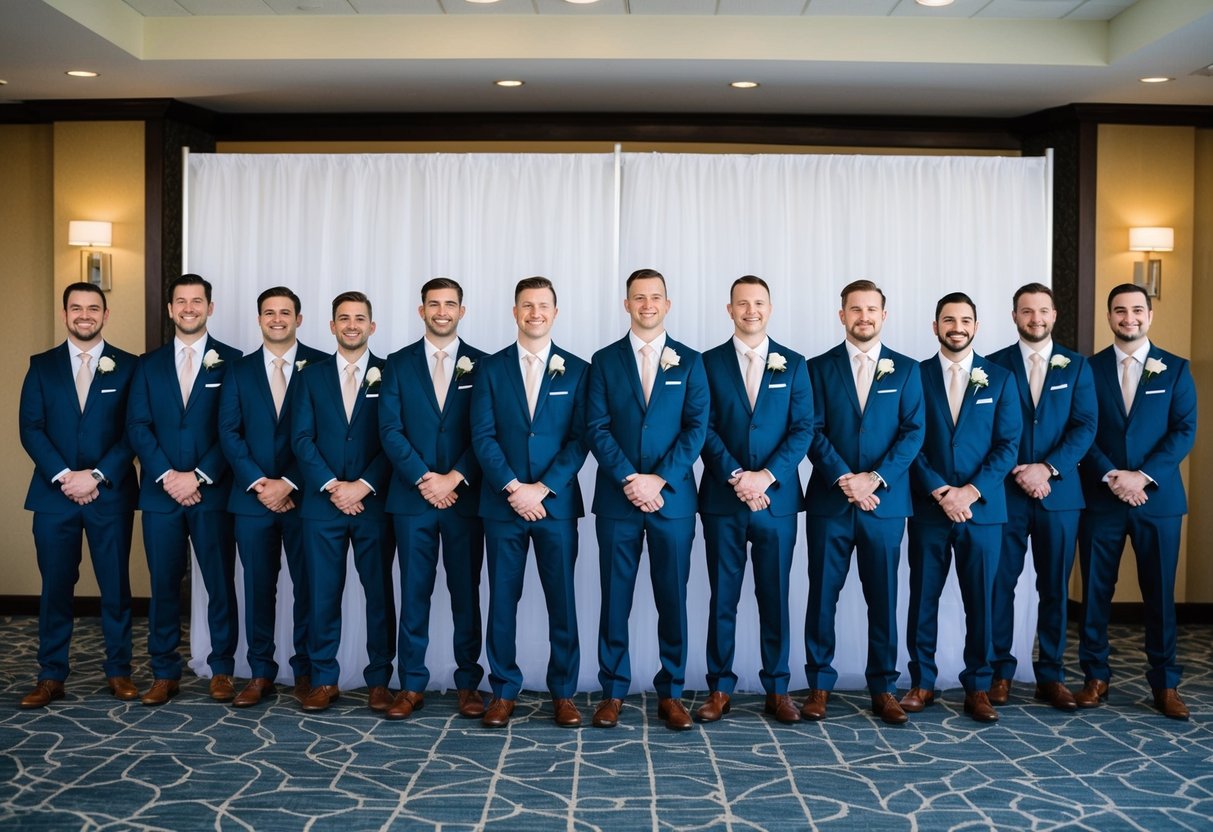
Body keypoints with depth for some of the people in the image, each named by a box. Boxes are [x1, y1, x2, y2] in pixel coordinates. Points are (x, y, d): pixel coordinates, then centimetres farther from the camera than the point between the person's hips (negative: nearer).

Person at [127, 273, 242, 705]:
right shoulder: (149, 364, 12)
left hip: (213, 492, -2)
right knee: (164, 585, 6)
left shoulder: (231, 361, 3)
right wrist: (167, 476, -10)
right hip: (160, 492, 2)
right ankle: (165, 674, 16)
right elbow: (137, 426, 3)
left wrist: (199, 476, -12)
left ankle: (222, 670, 14)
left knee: (220, 585, 3)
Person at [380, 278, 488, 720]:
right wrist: (423, 479, -11)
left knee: (466, 594, 5)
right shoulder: (398, 364, 7)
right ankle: (411, 686, 12)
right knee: (414, 593, 4)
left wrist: (454, 479, -11)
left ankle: (468, 684, 14)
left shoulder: (481, 365, 5)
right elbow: (390, 430, -1)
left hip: (465, 497, 0)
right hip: (412, 497, 1)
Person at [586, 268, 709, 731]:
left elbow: (697, 427, -1)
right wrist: (629, 479, -14)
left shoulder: (689, 362, 7)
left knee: (672, 598, 4)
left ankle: (670, 694, 15)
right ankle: (613, 692, 15)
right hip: (617, 499, 0)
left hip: (672, 498, 0)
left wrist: (660, 480, -12)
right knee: (615, 598, 5)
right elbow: (596, 428, -1)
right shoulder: (605, 361, 7)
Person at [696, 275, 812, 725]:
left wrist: (767, 476, -12)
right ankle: (719, 688, 14)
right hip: (722, 500, 0)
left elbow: (802, 429, 1)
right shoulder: (709, 363, 5)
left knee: (775, 596, 6)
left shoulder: (793, 364, 8)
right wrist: (736, 477, -13)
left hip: (777, 498, 1)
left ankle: (777, 689, 16)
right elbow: (705, 430, -1)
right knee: (722, 597, 5)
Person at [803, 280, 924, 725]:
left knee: (883, 599, 5)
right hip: (829, 501, 0)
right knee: (822, 596, 3)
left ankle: (883, 688, 16)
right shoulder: (820, 367, 6)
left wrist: (874, 479, -12)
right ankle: (819, 685, 14)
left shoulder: (906, 370, 8)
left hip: (885, 502, 1)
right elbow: (814, 432, -2)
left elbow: (913, 432, 0)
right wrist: (844, 479, -14)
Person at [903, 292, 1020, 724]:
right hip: (928, 508, 0)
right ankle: (922, 682, 17)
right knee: (923, 598, 5)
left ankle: (978, 688, 15)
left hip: (982, 508, 0)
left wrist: (972, 491, -11)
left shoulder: (999, 378, 6)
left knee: (980, 601, 4)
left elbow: (1008, 444, 1)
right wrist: (941, 491, -12)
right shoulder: (916, 376, 4)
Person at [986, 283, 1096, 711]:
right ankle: (1000, 672, 11)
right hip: (1006, 492, -1)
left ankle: (1051, 676, 15)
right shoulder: (995, 365, 5)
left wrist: (1047, 468, -13)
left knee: (1055, 588, 6)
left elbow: (1085, 427, 0)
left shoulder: (1076, 366, 8)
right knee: (1000, 584, 1)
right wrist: (1019, 474, -10)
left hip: (1059, 492, 1)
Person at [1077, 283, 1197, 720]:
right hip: (1101, 498, 0)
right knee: (1096, 591, 4)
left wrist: (1143, 476, -14)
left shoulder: (1175, 369, 5)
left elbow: (1184, 430, -2)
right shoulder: (1089, 369, 5)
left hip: (1158, 497, 0)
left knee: (1160, 593, 5)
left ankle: (1165, 684, 15)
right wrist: (1111, 476, -13)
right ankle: (1096, 677, 15)